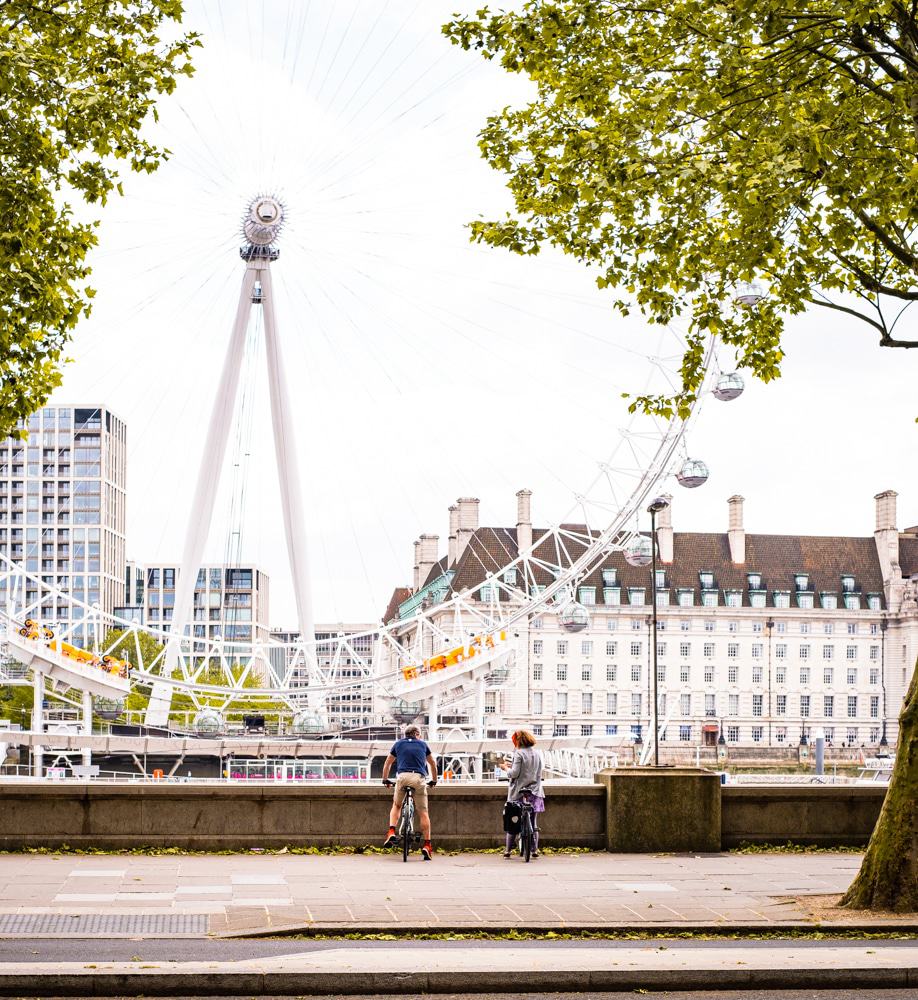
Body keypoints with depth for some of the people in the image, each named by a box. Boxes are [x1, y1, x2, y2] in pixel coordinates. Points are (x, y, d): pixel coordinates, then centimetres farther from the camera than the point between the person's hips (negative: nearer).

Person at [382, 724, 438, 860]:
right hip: (419, 778, 0)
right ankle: (427, 845, -2)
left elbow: (388, 763, 29)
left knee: (396, 805, 22)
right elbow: (432, 763, 34)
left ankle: (391, 833, 1)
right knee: (423, 812, 3)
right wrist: (434, 780, 47)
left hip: (402, 777, 1)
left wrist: (385, 779, 41)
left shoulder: (398, 744, 23)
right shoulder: (423, 744, 23)